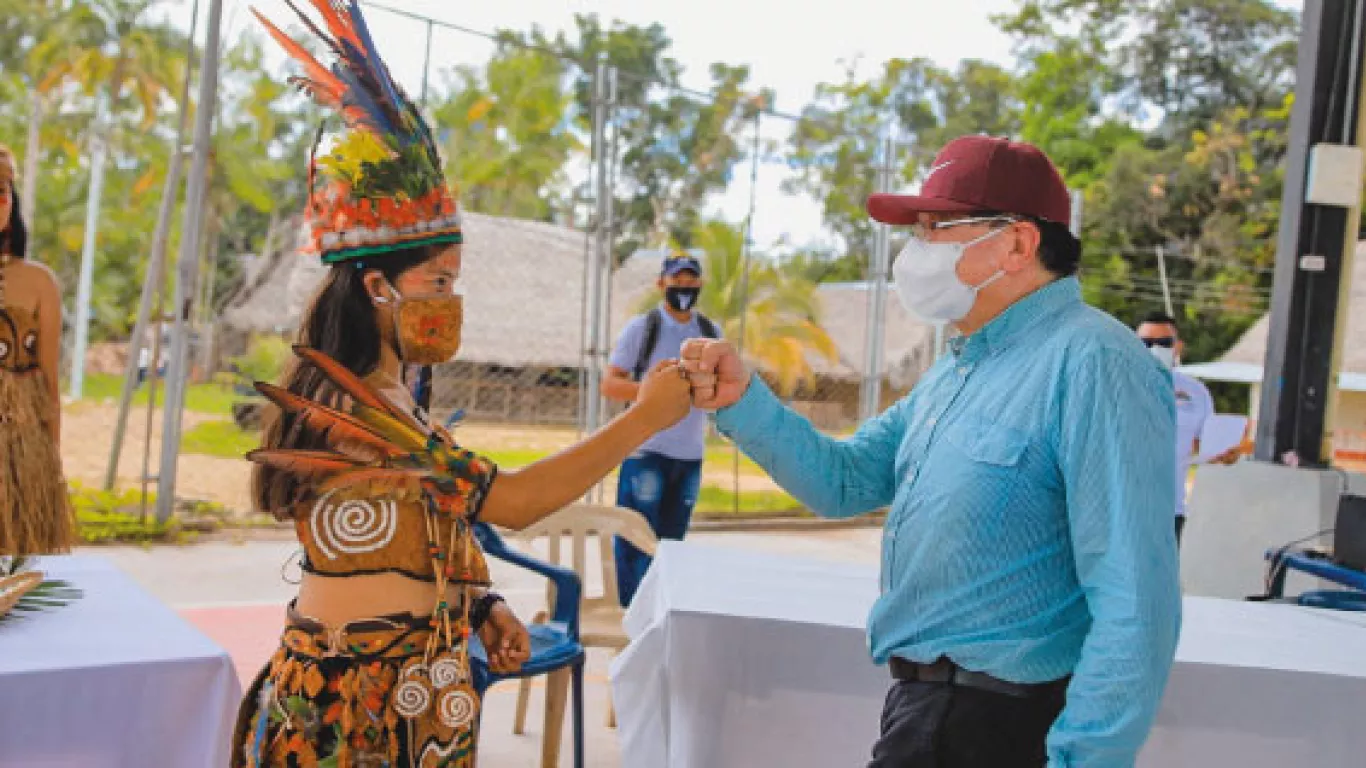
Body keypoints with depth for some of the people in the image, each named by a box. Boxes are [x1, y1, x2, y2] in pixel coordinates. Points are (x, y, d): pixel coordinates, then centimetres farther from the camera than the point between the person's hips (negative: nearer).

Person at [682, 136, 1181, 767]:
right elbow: (844, 480, 10)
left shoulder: (1089, 364, -21)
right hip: (928, 701, 9)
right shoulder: (960, 367, 11)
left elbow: (1133, 602, -25)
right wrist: (742, 402, -4)